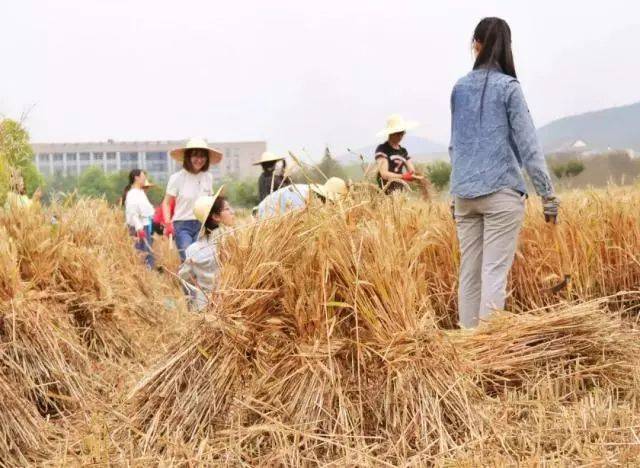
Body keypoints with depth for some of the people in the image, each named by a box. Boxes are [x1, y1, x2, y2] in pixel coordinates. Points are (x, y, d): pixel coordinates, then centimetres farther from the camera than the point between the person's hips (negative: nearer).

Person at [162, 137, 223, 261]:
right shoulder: (177, 178, -7)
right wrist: (168, 222, -15)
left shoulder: (208, 177, 5)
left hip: (202, 225, 4)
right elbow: (166, 203, -1)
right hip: (182, 225, -4)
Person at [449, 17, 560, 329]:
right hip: (501, 192, -4)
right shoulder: (508, 87, -3)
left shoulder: (460, 88, 10)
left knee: (469, 272, 7)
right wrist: (548, 195, -2)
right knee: (494, 272, -4)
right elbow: (528, 145, -5)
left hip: (464, 194, 4)